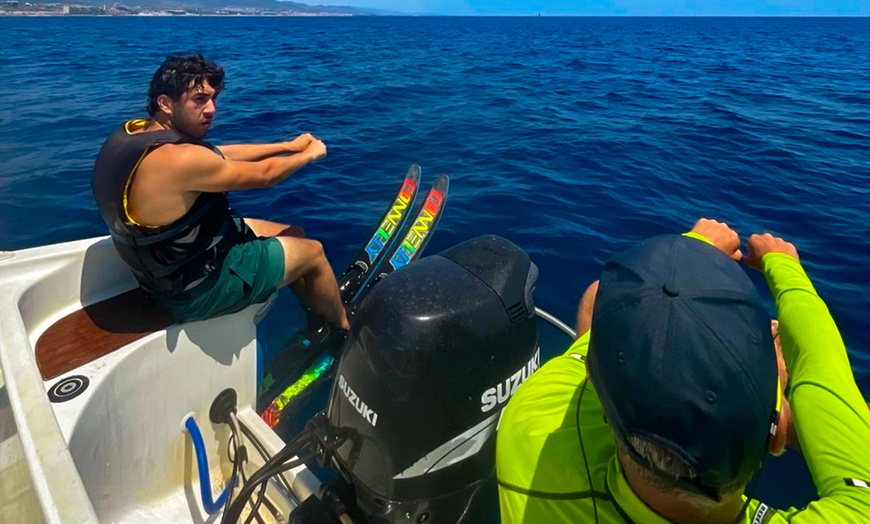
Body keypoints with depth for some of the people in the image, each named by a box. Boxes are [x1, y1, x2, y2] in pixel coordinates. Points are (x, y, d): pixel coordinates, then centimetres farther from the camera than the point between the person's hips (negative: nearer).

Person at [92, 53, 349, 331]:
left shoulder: (132, 134, -3)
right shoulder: (179, 159, -32)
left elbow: (219, 155, 6)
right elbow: (263, 175, -18)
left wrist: (288, 146, 8)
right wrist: (309, 154, 1)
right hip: (196, 286, -9)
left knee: (294, 235, 19)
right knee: (312, 251, 5)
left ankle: (321, 322, 37)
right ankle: (344, 330, 30)